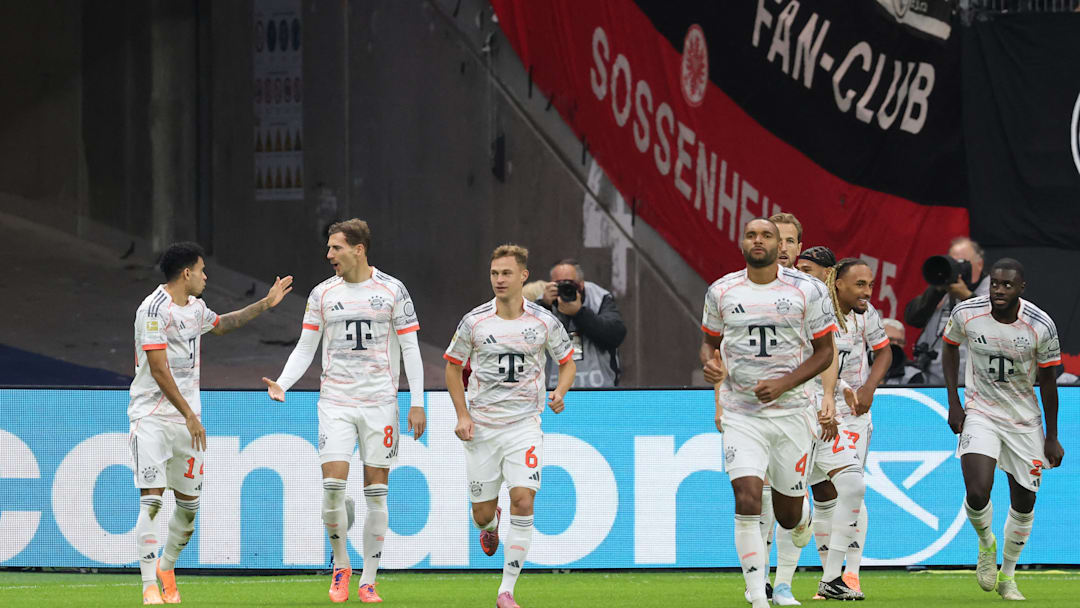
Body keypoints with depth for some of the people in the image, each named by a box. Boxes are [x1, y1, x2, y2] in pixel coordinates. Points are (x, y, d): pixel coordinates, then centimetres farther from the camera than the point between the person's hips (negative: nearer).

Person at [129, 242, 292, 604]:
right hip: (152, 415, -8)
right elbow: (159, 370, -19)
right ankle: (150, 586, -14)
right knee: (151, 499, -14)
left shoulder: (195, 308, 12)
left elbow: (221, 325, 37)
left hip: (188, 418, 8)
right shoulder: (154, 309, -15)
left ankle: (167, 567, 30)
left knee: (189, 502, 8)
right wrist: (188, 415, -21)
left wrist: (265, 305, 35)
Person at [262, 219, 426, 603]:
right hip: (336, 400, 1)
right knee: (332, 485, -12)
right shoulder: (323, 294, 5)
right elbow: (305, 348, 9)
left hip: (379, 402, -1)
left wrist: (416, 403, -3)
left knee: (376, 491, 0)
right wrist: (282, 384, -7)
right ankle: (341, 565, 9)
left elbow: (410, 349, 2)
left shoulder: (392, 291, 0)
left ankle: (368, 581, 7)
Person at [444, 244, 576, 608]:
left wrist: (560, 392, -9)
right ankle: (491, 525, 46)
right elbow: (453, 366, 9)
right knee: (482, 514, 4)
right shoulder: (474, 322, -3)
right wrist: (462, 415, -1)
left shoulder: (543, 322, -3)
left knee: (523, 500, -17)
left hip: (524, 424, -1)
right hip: (481, 426, 1)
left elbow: (567, 361, 12)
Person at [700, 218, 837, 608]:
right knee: (747, 502, -17)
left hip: (791, 410, 0)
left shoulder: (807, 291, -4)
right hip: (741, 413, 0)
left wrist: (784, 384, -14)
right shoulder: (722, 292, 3)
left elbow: (824, 352, 0)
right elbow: (709, 341, 16)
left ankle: (802, 521, 48)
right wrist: (710, 362, -8)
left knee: (788, 514, 8)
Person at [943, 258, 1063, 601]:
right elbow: (950, 347, 8)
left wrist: (1052, 438, 0)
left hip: (1024, 419, 1)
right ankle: (986, 543, 14)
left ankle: (1008, 575, 29)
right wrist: (953, 403, 2)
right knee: (977, 493, -20)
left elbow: (1047, 381, -4)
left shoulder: (1041, 326, -16)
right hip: (979, 414, -1)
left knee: (1024, 502, 7)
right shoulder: (966, 314, -14)